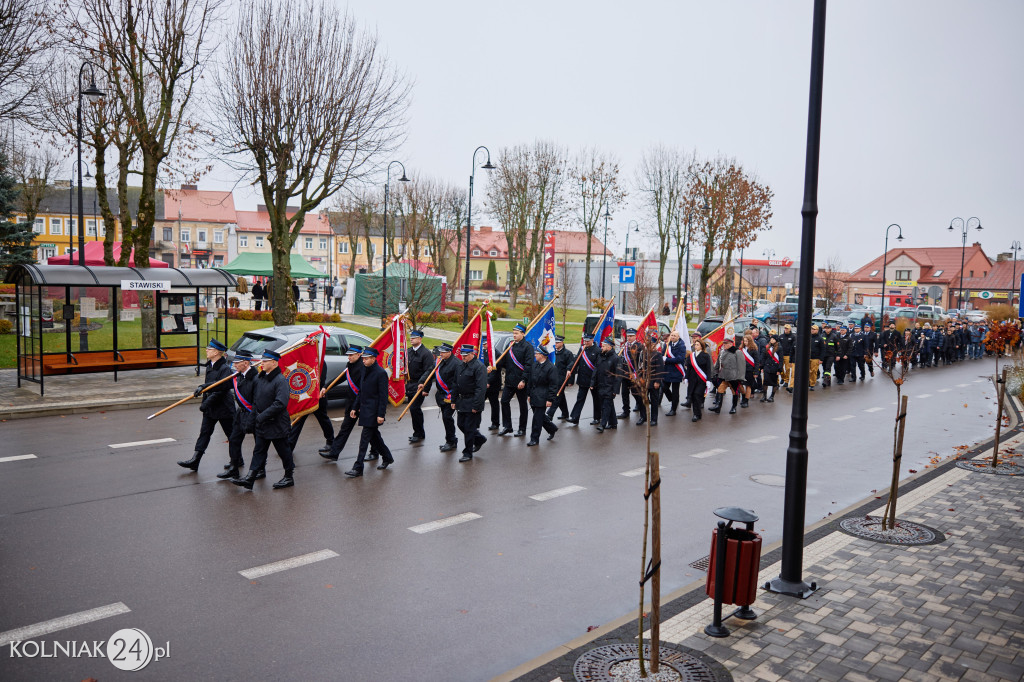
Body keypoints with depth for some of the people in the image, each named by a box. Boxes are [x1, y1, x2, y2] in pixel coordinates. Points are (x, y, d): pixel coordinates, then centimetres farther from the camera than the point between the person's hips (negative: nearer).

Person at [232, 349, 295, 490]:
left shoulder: (280, 380, -19)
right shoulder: (260, 378, 9)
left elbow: (280, 403, -28)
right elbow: (256, 400, 18)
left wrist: (263, 416, -25)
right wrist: (254, 418, 10)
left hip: (277, 424, -8)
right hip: (262, 424, 8)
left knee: (283, 451, 6)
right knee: (258, 451, 8)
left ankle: (289, 478, 20)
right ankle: (250, 478, 9)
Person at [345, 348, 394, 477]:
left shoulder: (381, 373, -15)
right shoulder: (365, 370, 10)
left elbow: (383, 396, -16)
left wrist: (381, 414, -19)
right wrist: (355, 408, 15)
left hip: (373, 412, -8)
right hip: (365, 410, 8)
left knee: (365, 438, -7)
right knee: (374, 436, 17)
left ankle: (358, 468, -3)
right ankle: (387, 458, 33)